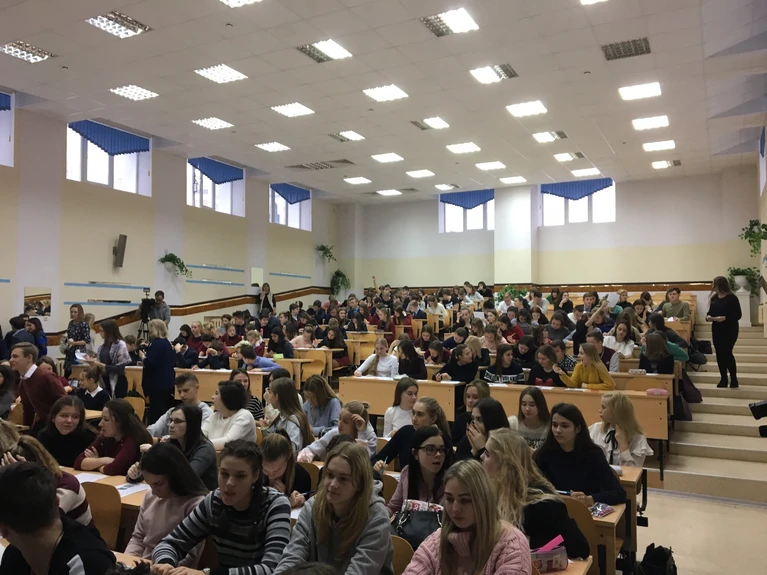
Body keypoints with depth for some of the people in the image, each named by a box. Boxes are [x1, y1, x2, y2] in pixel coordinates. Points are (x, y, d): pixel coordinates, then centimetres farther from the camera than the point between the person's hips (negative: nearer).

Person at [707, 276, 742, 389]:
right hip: (716, 330, 6)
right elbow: (710, 312, 13)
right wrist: (708, 317, -9)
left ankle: (734, 380, -1)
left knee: (726, 352, -10)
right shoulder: (714, 298, 8)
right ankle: (723, 379, 12)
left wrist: (725, 318, -26)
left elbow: (738, 315, -12)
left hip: (729, 330, -6)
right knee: (719, 354, 6)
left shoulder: (732, 298, -10)